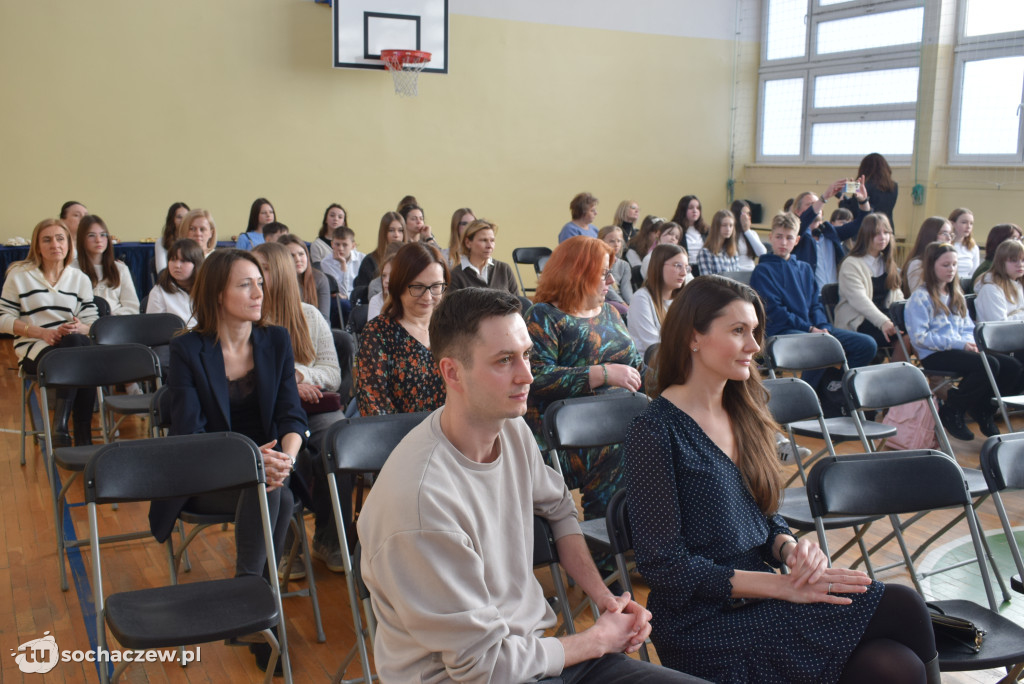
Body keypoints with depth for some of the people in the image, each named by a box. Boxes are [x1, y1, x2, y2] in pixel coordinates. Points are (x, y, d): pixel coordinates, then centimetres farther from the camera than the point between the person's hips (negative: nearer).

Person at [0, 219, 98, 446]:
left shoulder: (80, 279, 18)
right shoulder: (20, 275, 10)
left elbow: (92, 323, 10)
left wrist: (79, 328, -15)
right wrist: (42, 333, -11)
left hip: (75, 344, 3)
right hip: (34, 350, -3)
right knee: (75, 345, -37)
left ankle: (61, 425, -34)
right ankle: (82, 436, -39)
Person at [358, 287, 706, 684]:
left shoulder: (511, 429, -3)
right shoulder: (422, 500, -27)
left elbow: (558, 508, 18)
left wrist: (604, 596, 5)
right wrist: (598, 639, -7)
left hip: (534, 650, 7)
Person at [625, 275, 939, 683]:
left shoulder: (745, 412, 10)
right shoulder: (654, 431, -13)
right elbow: (664, 565, -14)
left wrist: (791, 548, -7)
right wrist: (783, 587, -17)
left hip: (757, 598, 6)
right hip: (704, 625, -6)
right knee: (900, 609, -17)